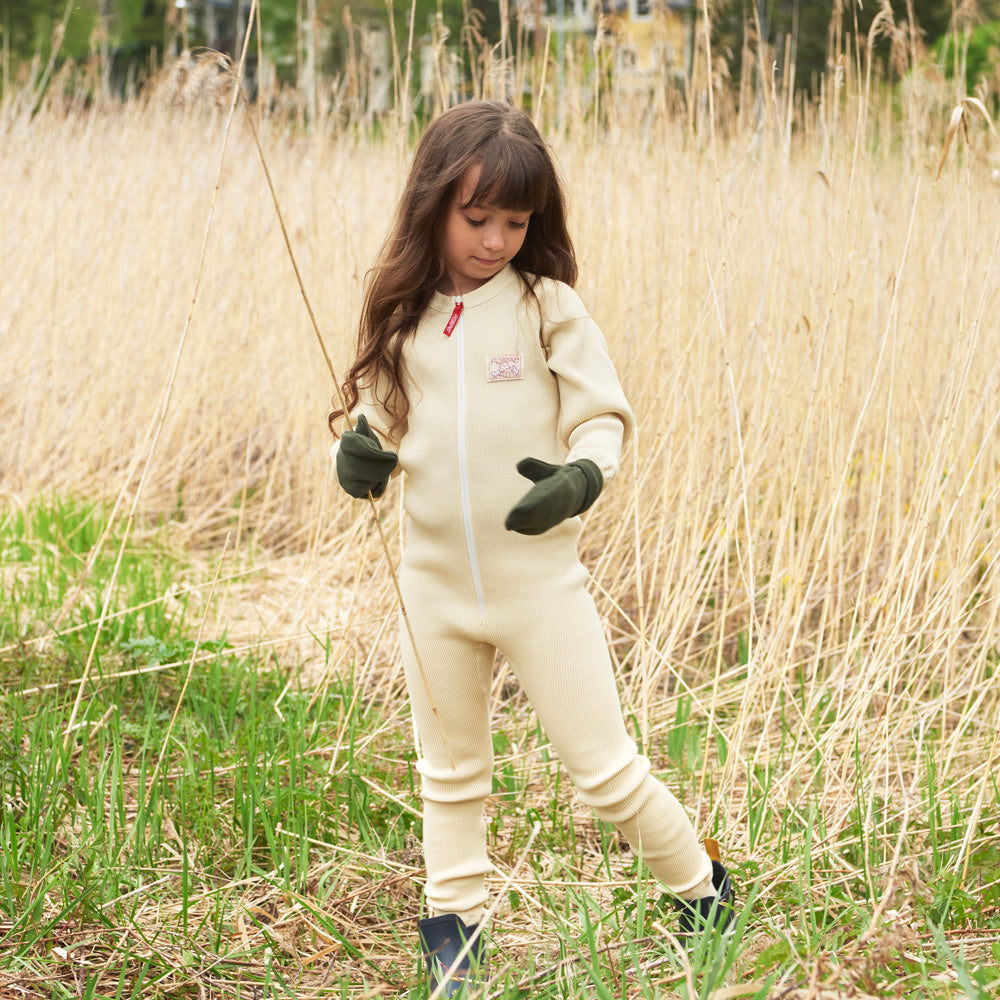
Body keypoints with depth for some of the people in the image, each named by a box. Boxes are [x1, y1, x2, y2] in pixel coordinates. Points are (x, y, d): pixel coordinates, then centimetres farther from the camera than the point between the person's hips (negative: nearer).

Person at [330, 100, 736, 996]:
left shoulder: (548, 307, -7)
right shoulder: (401, 313, 2)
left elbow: (605, 415, -7)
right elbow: (378, 412, 12)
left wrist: (583, 473, -28)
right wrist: (359, 451, -11)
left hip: (540, 577, -3)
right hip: (435, 583, 4)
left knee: (604, 768, 2)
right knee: (451, 776, 18)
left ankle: (703, 896, 23)